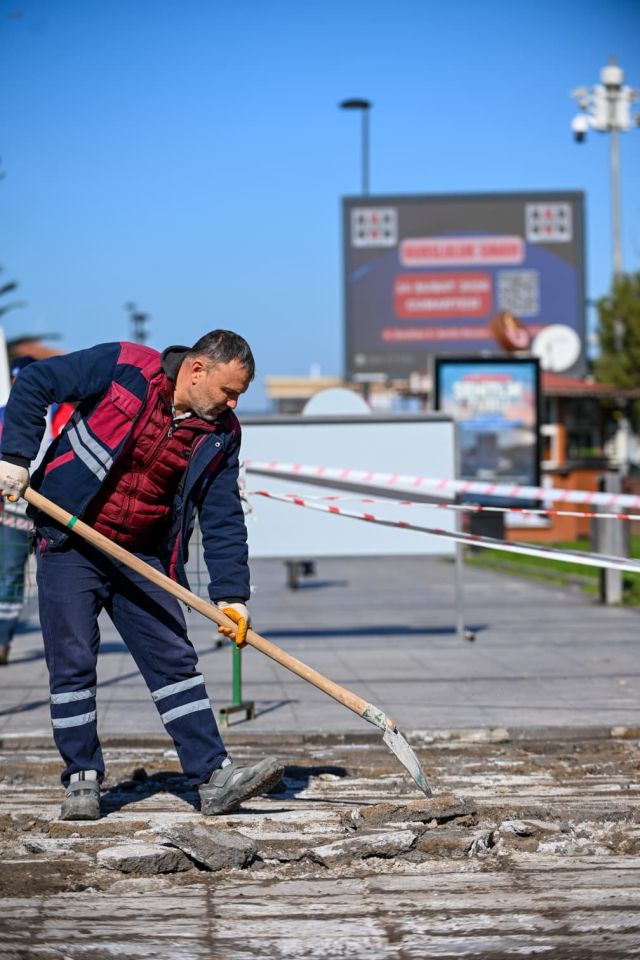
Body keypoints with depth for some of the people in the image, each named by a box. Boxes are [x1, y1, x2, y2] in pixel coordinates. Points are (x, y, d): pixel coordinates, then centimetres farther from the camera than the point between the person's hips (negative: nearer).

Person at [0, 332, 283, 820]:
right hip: (70, 545, -4)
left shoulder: (220, 435, -1)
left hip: (142, 558, 4)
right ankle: (82, 780, 8)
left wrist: (231, 594, -7)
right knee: (73, 660, -4)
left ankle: (215, 777, 0)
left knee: (176, 660, 0)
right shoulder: (121, 367, -15)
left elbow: (224, 520, 1)